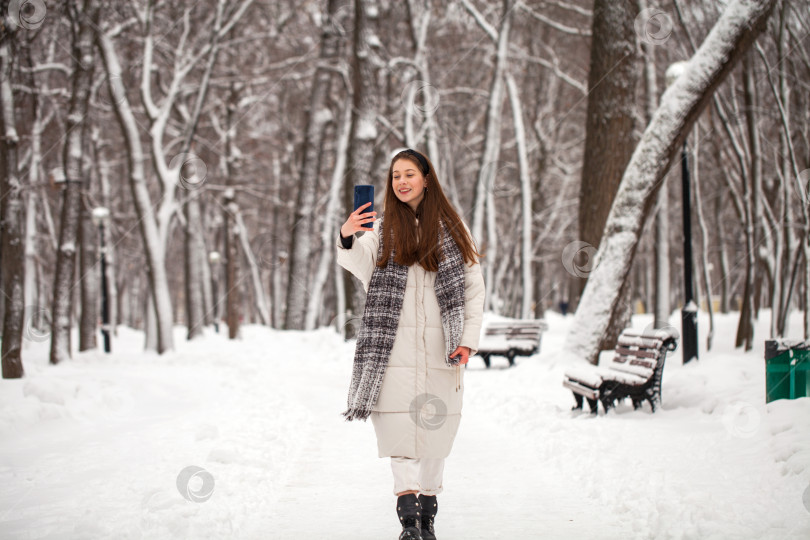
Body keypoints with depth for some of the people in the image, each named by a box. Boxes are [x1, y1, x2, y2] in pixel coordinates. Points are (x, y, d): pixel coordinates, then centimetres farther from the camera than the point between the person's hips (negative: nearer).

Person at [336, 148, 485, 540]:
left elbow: (474, 288, 9)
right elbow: (364, 267, -8)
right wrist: (347, 240, -28)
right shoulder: (383, 227, 10)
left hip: (439, 345, 1)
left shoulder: (452, 228, 10)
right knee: (398, 425, -10)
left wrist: (468, 341, -1)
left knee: (436, 427, 3)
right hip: (395, 343, 0)